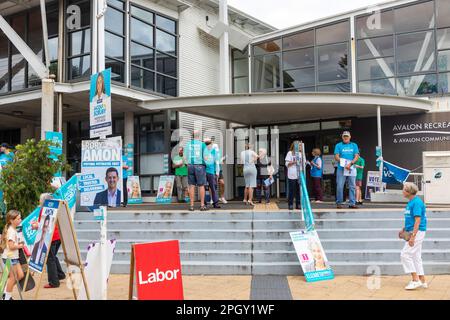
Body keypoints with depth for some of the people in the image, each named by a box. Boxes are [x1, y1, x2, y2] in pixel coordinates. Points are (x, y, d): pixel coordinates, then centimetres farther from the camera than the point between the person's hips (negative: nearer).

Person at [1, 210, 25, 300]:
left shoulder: (13, 229, 12)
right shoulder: (11, 231, -18)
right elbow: (11, 246, -24)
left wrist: (19, 243, 6)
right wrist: (20, 246, -9)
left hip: (14, 257, 9)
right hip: (9, 257, -9)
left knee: (20, 275, 10)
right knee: (13, 277, 0)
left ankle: (5, 291, 19)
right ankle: (7, 297, 13)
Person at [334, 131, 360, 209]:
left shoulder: (354, 145, 14)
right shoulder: (338, 145, 8)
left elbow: (356, 156, 4)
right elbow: (336, 157, -1)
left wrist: (351, 163, -14)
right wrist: (344, 164, -15)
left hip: (351, 169, 2)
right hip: (341, 169, -2)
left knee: (352, 186, 0)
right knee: (339, 186, -4)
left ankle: (352, 203, 3)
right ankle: (339, 203, 3)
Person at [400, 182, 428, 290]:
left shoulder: (416, 202, -18)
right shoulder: (410, 202, 13)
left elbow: (418, 220, -23)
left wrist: (413, 236, -26)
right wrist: (404, 229, 18)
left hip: (417, 232, -10)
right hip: (413, 232, 10)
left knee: (405, 254, -10)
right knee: (416, 256, 12)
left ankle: (415, 279, -5)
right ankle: (422, 281, 19)